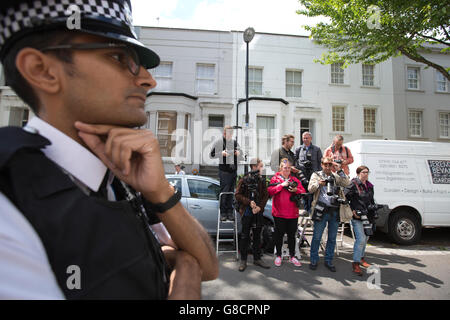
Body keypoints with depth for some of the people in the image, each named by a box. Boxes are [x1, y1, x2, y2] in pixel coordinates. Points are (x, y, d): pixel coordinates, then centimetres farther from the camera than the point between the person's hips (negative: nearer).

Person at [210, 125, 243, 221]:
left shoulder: (235, 142, 15)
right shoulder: (219, 142, 2)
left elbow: (242, 157, 21)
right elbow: (212, 154, 0)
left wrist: (239, 154, -1)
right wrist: (221, 153, -14)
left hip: (234, 171, 4)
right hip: (224, 171, -4)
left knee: (231, 193, 8)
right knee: (224, 192, -3)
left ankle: (230, 212, 16)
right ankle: (223, 213, 7)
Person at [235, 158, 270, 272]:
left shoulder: (262, 180, 5)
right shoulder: (244, 180, -5)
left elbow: (266, 195, 5)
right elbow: (237, 195, -6)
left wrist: (260, 207, -10)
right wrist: (249, 202, -17)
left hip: (258, 212, 4)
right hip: (247, 212, -3)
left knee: (257, 236, 13)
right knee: (245, 236, 4)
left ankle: (257, 258, 26)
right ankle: (243, 260, 16)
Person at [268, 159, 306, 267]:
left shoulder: (295, 179, 9)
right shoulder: (275, 178, 1)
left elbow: (303, 192, 5)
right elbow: (270, 191, -12)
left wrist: (296, 190, -14)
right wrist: (281, 185, -19)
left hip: (293, 213, 3)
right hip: (279, 212, -2)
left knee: (291, 234, 12)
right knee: (279, 234, 9)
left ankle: (292, 256, 27)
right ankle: (278, 256, 25)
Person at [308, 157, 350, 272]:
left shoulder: (336, 176, 13)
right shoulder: (316, 175, 6)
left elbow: (347, 183, -3)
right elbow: (310, 189, -6)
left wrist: (339, 171, -10)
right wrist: (318, 183, -25)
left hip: (335, 211, 3)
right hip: (321, 210, -3)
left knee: (332, 238, 11)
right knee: (317, 237, 3)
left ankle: (328, 261, 24)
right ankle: (314, 260, 16)